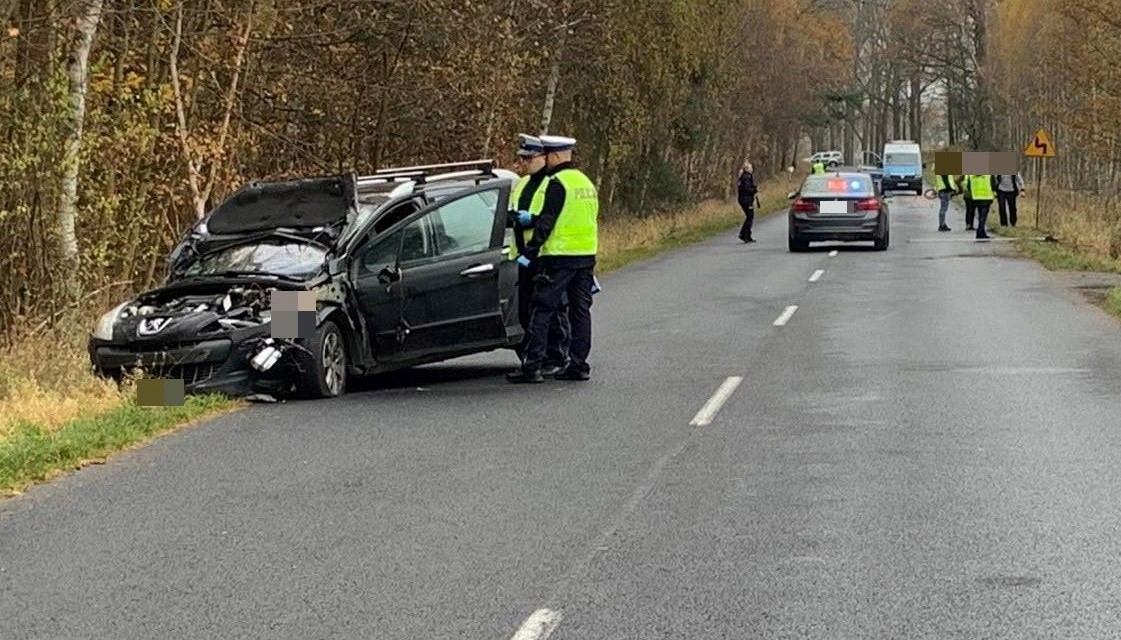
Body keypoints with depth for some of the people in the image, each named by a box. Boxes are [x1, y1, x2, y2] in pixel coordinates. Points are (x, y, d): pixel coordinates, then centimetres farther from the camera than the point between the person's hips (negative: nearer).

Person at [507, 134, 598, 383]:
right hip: (587, 254, 8)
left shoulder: (558, 183, -11)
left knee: (541, 309, -5)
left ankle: (532, 366, -8)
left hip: (560, 254, -8)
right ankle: (578, 365, 11)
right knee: (580, 310, 11)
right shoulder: (586, 182, 16)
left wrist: (530, 252, -13)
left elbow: (546, 222, -16)